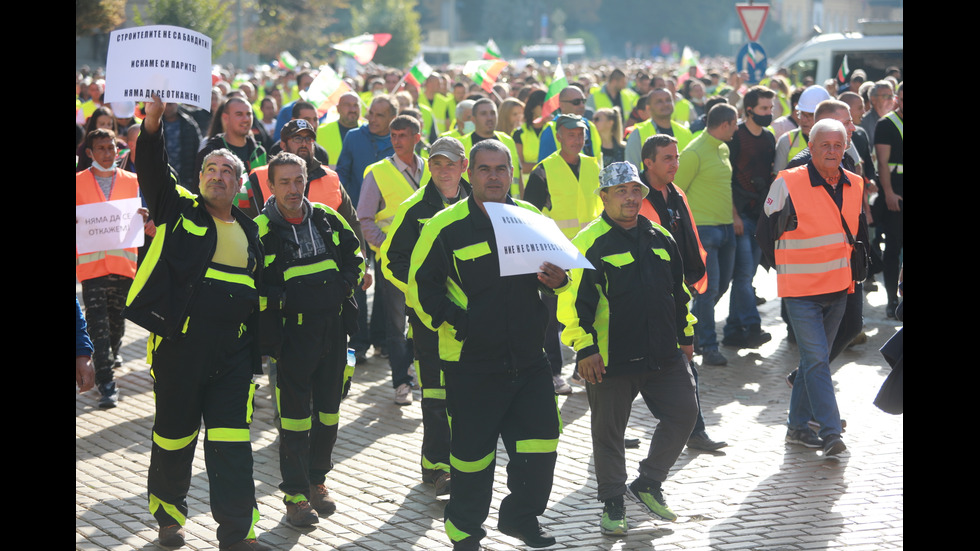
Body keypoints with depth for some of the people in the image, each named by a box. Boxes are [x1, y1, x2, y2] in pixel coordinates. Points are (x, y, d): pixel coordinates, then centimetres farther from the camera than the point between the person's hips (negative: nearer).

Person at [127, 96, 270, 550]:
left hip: (232, 354, 3)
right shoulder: (179, 210, 5)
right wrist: (153, 120, -27)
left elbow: (259, 290, 20)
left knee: (232, 443, 0)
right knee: (174, 435, 9)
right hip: (178, 346, -3)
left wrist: (257, 349, 15)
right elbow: (151, 170, -11)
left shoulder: (249, 231, 16)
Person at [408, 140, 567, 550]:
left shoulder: (531, 218, 7)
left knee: (541, 445, 3)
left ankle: (521, 517, 25)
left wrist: (558, 280, -4)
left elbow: (551, 265, 19)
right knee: (472, 452, 4)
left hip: (528, 358, 4)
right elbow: (421, 285, -3)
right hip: (471, 361, -4)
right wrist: (456, 323, -13)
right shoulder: (446, 226, -6)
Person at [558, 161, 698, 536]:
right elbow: (574, 300, -12)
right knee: (609, 431, 5)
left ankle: (648, 484, 20)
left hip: (664, 356, 5)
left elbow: (679, 290, 20)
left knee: (683, 413, 4)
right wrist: (584, 348, -16)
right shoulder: (589, 243, -9)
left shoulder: (660, 237, 10)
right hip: (610, 360, -5)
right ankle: (612, 503, 20)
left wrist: (686, 335, 21)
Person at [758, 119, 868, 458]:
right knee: (817, 359, -11)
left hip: (837, 289, 6)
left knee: (815, 358, 14)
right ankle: (831, 432, -12)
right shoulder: (787, 184, -13)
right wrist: (785, 269, 1)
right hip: (801, 290, -6)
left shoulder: (855, 186, 4)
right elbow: (766, 233, -4)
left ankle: (798, 425, 25)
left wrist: (855, 268, 15)